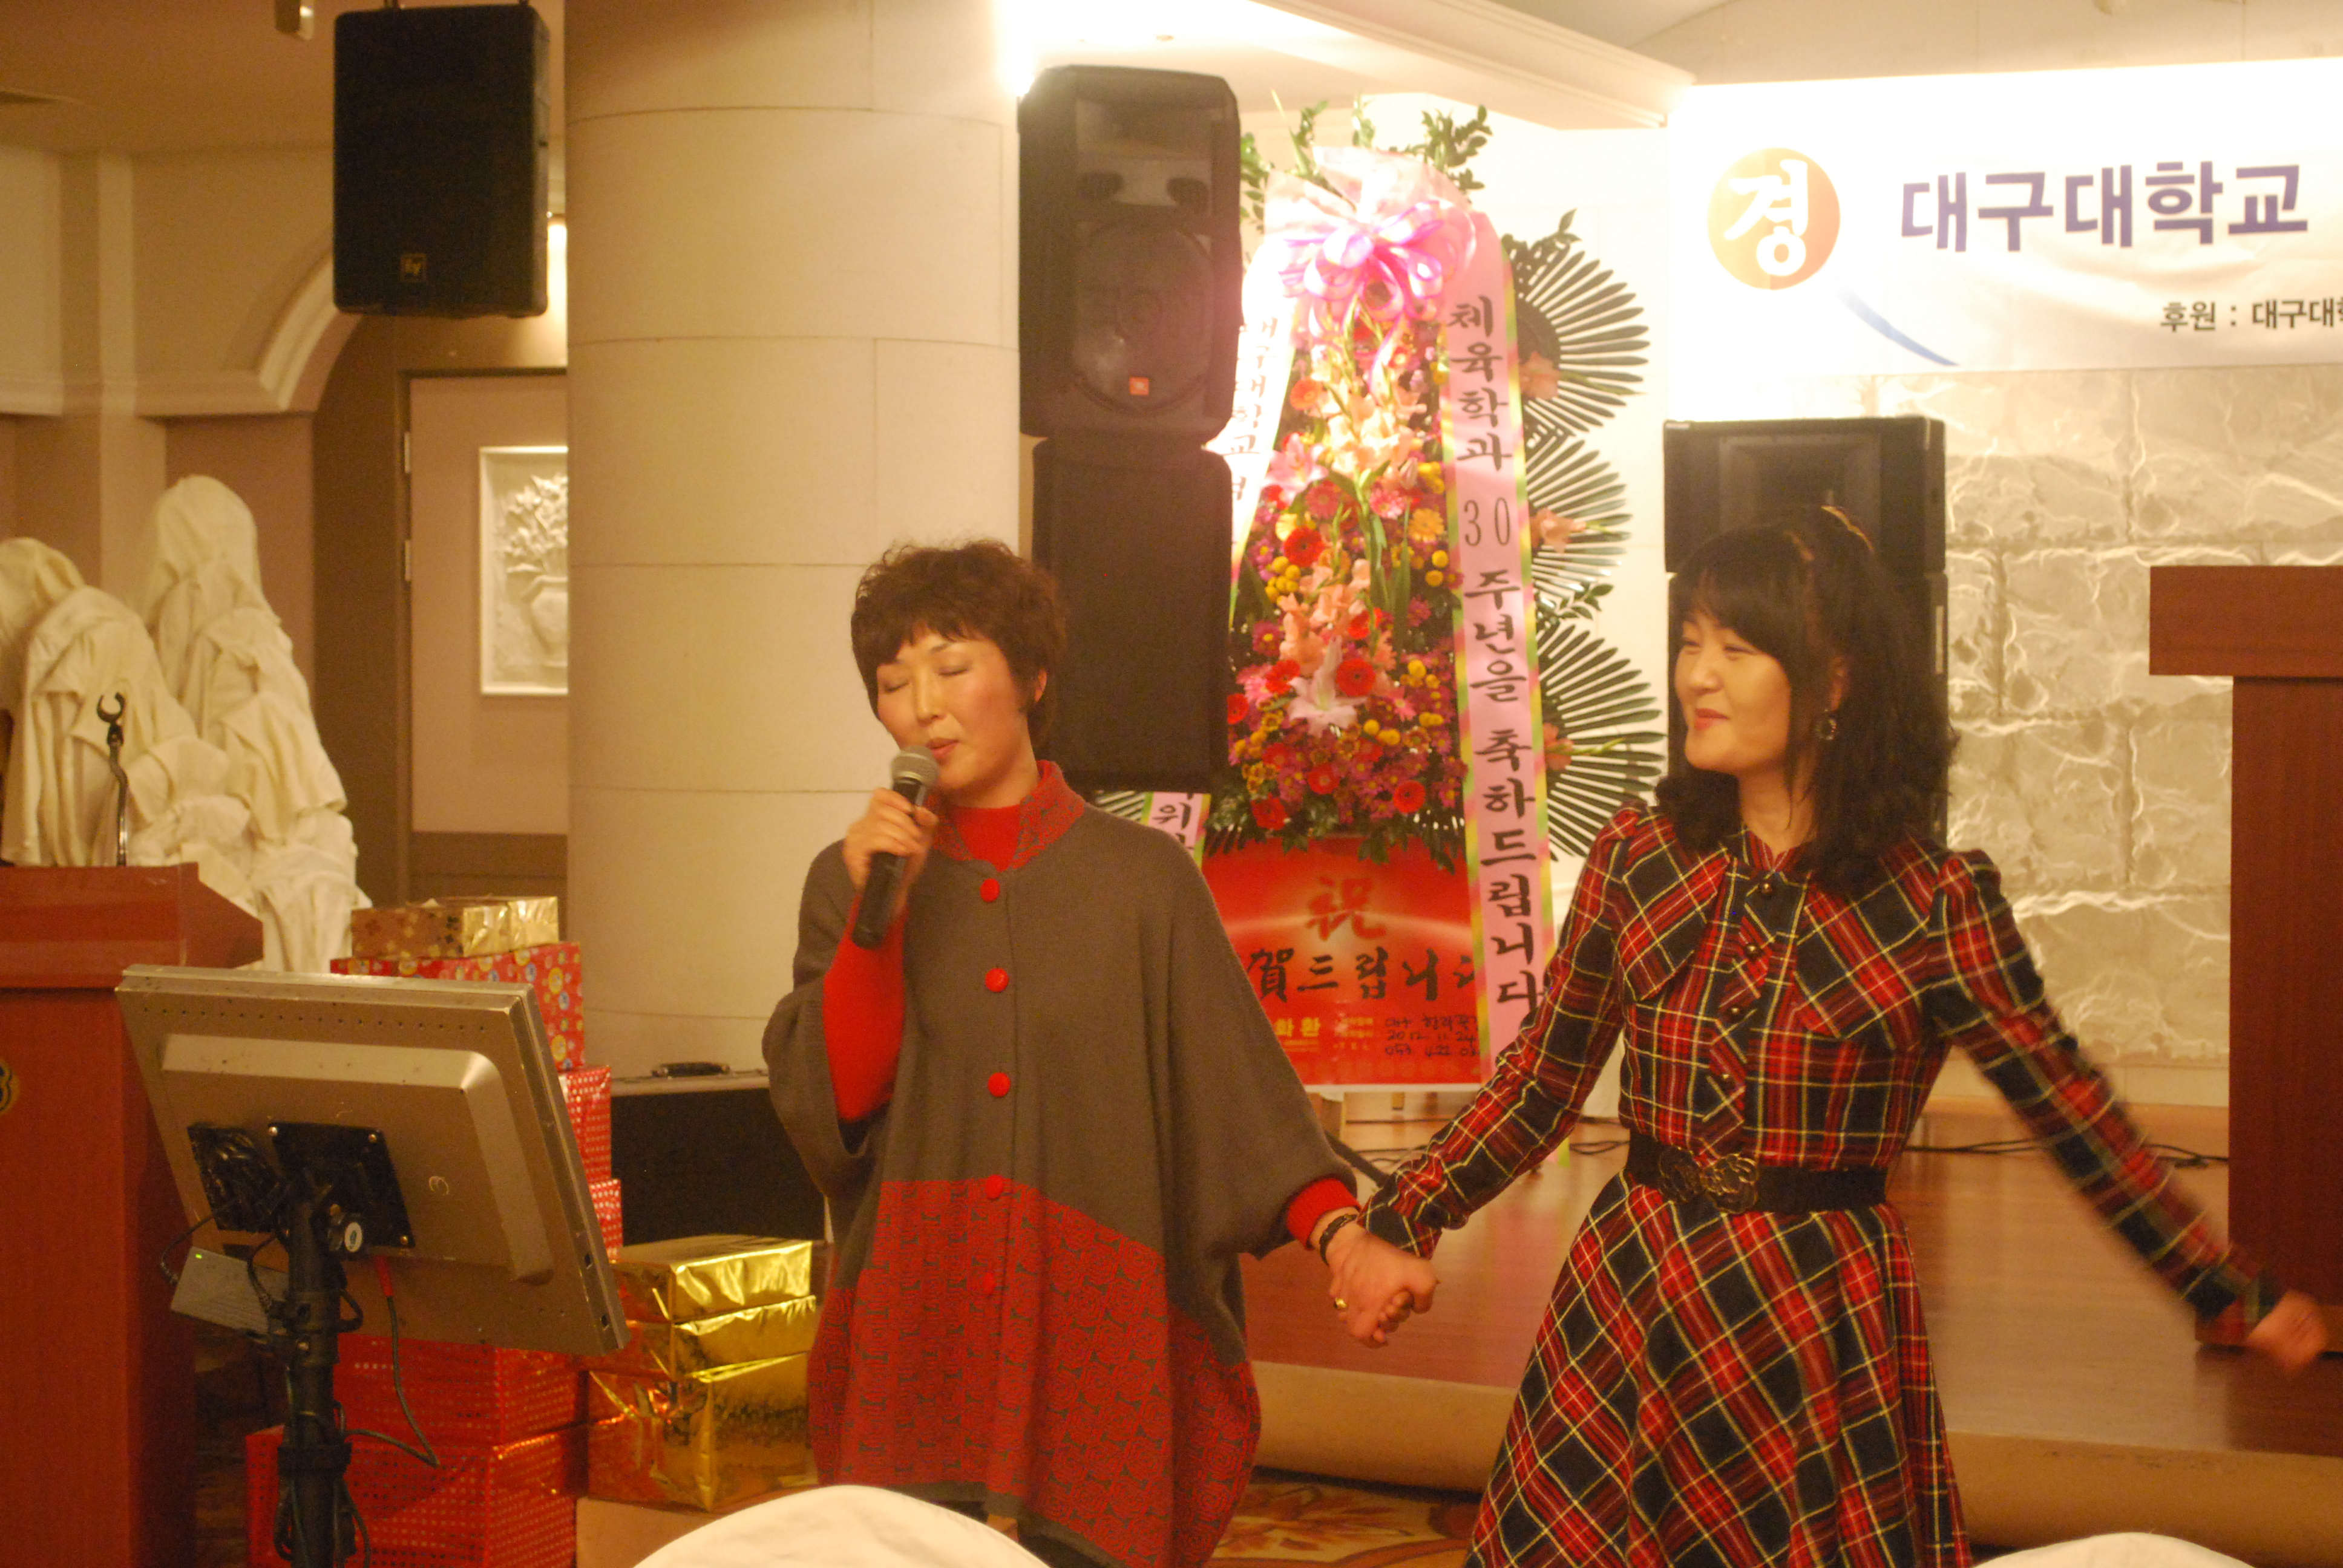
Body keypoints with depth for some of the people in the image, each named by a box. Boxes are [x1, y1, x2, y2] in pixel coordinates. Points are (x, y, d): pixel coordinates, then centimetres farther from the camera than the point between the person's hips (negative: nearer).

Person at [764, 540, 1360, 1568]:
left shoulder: (1144, 879, 3)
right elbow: (829, 1109, -2)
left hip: (1095, 1333, -1)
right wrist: (876, 911, -11)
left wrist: (1338, 1232, -18)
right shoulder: (850, 881, 8)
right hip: (913, 1342, 1)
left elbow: (1240, 1097, -3)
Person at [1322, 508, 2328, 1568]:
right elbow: (1540, 1083, 8)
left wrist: (2239, 1297, 1)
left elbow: (2070, 1113, -1)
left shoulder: (1934, 904, -8)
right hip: (1628, 1296, 3)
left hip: (1821, 1322, -3)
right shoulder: (1638, 857, 1)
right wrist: (1398, 1225, 0)